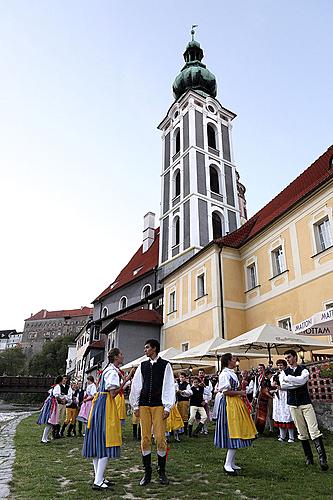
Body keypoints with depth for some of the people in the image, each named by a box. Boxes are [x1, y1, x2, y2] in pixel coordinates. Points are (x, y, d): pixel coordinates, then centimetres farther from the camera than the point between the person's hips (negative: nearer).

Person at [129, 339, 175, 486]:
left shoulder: (165, 365, 0)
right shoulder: (142, 365, 10)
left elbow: (169, 386, -1)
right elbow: (136, 385, 12)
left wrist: (167, 407, -5)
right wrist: (135, 406, 8)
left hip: (159, 405, -3)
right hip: (144, 406, 3)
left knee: (160, 438, -2)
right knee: (145, 439, 5)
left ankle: (161, 472, 15)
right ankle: (147, 473, 17)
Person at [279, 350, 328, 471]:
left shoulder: (303, 370, -2)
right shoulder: (284, 372, 5)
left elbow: (301, 380, -22)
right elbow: (282, 386, -10)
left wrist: (287, 378, -13)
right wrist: (297, 383, -16)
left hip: (305, 403, -3)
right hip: (293, 405, 3)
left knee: (314, 430, -10)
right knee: (302, 433, 8)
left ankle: (322, 458, -8)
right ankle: (309, 457, 20)